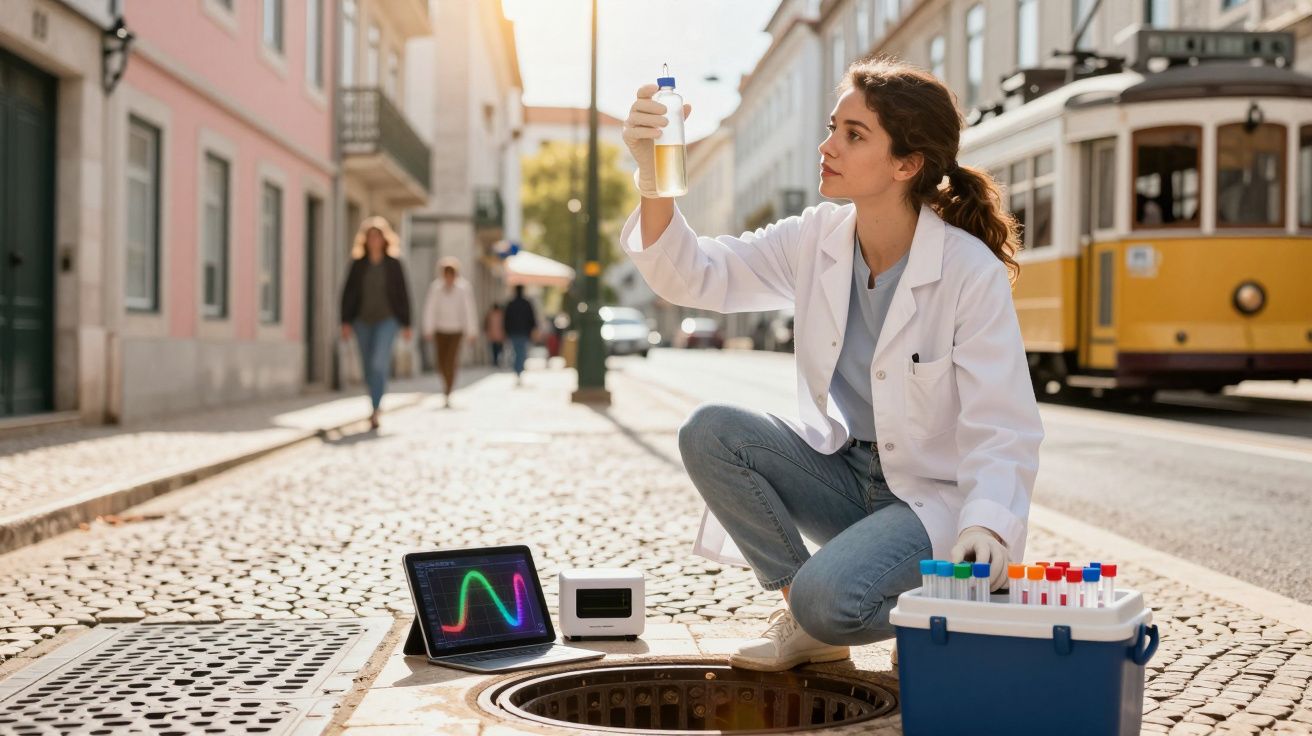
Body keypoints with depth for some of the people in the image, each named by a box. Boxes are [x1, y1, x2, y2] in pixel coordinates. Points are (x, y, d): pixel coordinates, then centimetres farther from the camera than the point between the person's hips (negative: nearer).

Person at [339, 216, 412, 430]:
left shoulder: (393, 264, 0)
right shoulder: (358, 264, 5)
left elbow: (403, 294, 3)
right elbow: (348, 293, 4)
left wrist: (406, 324, 2)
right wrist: (346, 322, -3)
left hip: (387, 319, -3)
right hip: (363, 320, 3)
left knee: (379, 364, -17)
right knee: (368, 367, 9)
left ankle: (374, 411, -19)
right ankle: (376, 403, 28)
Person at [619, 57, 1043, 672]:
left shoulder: (971, 271, -19)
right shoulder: (817, 240, -3)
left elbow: (1004, 432, -20)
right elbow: (694, 276, -6)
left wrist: (986, 528, -38)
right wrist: (652, 183, -24)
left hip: (935, 494, -6)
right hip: (844, 472, 6)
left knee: (830, 601, -31)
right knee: (708, 432, -18)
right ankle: (804, 622, -3)